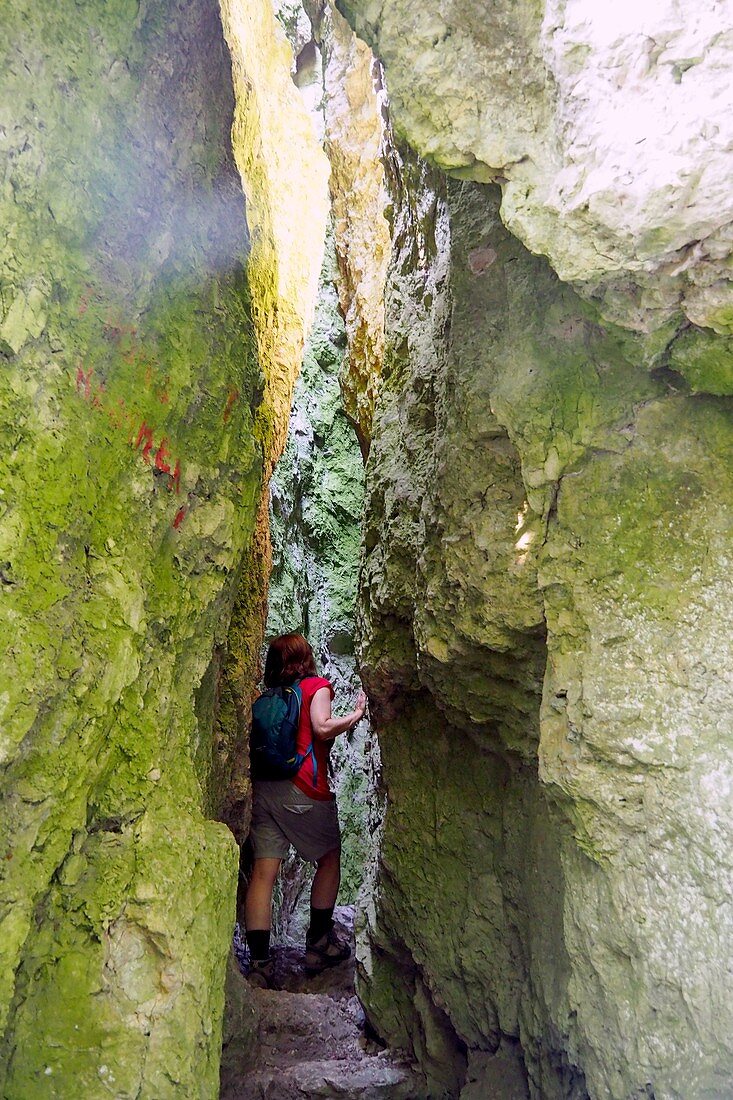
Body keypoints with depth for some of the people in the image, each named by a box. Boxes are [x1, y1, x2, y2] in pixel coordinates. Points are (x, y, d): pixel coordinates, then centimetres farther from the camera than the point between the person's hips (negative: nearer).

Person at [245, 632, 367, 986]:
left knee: (263, 872, 2)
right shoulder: (316, 686, 3)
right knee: (329, 857, 16)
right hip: (301, 788, -4)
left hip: (262, 785, 5)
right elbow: (322, 727, -12)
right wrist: (358, 713, 0)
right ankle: (319, 943, 20)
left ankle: (258, 961, -2)